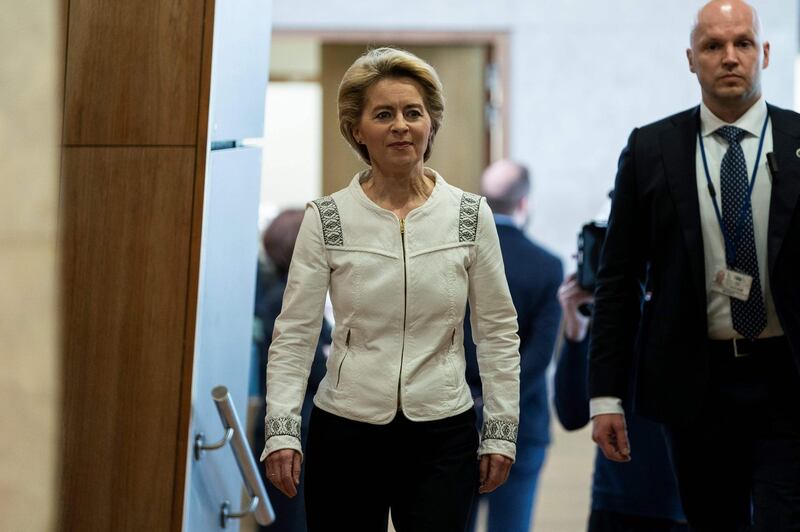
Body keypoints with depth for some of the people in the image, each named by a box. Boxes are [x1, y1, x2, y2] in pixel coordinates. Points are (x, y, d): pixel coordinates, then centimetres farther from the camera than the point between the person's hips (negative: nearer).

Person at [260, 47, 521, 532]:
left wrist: (501, 432, 1)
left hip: (442, 438, 0)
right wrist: (282, 431, -12)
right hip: (345, 434, 0)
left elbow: (498, 332, 4)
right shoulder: (326, 220, -2)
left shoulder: (471, 216, 0)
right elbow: (294, 334, -3)